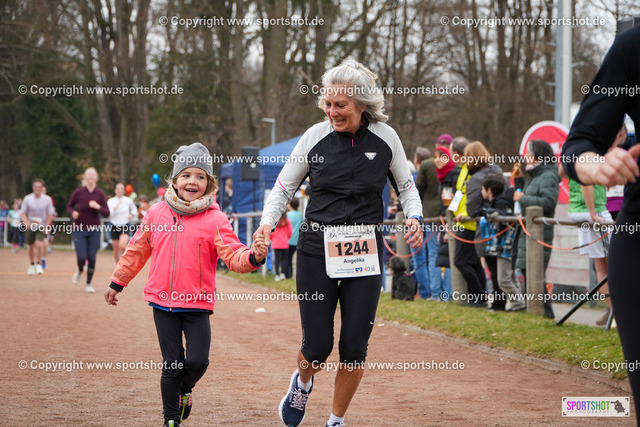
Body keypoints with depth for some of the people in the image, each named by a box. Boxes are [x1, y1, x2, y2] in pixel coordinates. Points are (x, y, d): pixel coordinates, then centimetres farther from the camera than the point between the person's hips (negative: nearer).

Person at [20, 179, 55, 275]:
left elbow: (50, 214, 2)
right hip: (30, 226, 2)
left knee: (39, 244, -21)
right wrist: (26, 222, -22)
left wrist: (47, 226, -8)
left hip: (41, 227, -2)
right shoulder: (27, 199, -5)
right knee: (31, 246, 11)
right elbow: (22, 213, -3)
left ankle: (39, 264, -3)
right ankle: (32, 264, 34)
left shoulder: (47, 199, -5)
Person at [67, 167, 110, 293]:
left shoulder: (100, 194, -4)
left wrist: (98, 207, -23)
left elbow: (107, 214, -5)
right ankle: (80, 271, 27)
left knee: (92, 258, 0)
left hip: (94, 230, 1)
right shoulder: (78, 192, -7)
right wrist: (73, 212, -13)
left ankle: (88, 284, 17)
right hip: (79, 230, -1)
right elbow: (69, 206, 8)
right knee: (82, 257, -9)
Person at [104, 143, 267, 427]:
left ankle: (184, 390, 24)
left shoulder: (215, 220, -5)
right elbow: (137, 250, 15)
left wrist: (252, 257, -34)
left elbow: (233, 255, -12)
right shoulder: (157, 214, 3)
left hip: (197, 304, -1)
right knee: (172, 365, 3)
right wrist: (117, 282, 21)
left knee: (197, 360, -11)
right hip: (163, 301, 2)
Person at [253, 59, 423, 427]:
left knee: (355, 347, -2)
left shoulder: (385, 138, -1)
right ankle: (303, 382, 33)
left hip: (365, 251, 1)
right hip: (317, 248, 0)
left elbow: (406, 187, 13)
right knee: (317, 346, -3)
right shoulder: (315, 137, -3)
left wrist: (414, 217, -7)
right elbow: (284, 187, 7)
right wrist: (268, 222, -11)